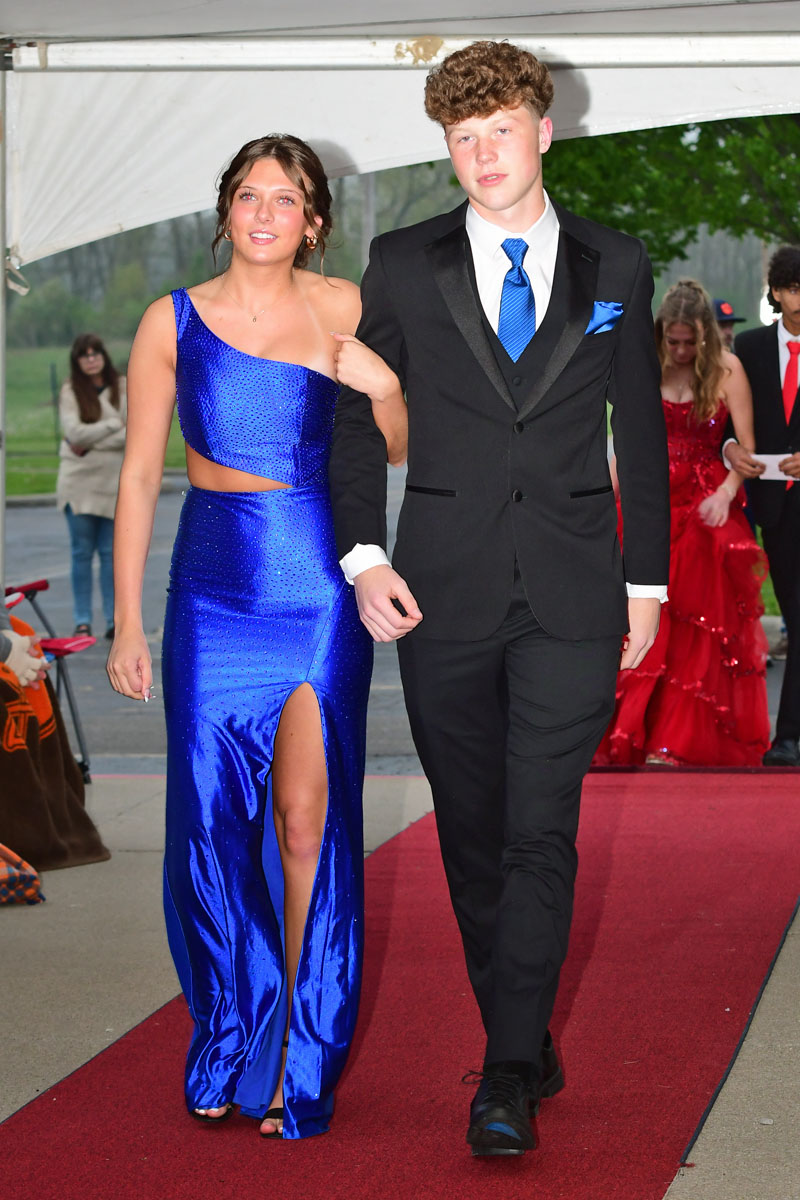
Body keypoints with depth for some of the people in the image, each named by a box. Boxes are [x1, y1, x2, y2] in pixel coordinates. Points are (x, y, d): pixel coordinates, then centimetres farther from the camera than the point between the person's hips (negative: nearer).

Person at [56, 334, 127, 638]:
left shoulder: (124, 389, 3)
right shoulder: (70, 392, 0)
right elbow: (75, 433, -12)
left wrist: (90, 444, -13)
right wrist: (115, 424, -10)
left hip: (114, 481, 1)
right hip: (78, 481, -1)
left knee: (110, 553, 3)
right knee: (82, 553, 2)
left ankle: (114, 620, 7)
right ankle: (82, 621, 6)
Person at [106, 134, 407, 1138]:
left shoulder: (345, 310, 4)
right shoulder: (175, 321, 4)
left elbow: (402, 450, 9)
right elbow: (139, 473, 5)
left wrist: (384, 386, -13)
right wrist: (126, 621, 2)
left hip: (321, 593, -1)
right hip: (214, 593, 1)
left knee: (309, 822, -1)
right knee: (211, 820, 2)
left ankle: (300, 1059, 11)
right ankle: (225, 1049, 20)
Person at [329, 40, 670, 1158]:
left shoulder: (615, 268, 8)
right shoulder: (403, 264, 6)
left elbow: (642, 427, 12)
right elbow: (356, 415, 8)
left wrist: (647, 579, 9)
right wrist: (362, 554, -4)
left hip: (573, 590, -1)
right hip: (444, 585, 1)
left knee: (541, 833, -9)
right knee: (471, 831, 7)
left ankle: (506, 1077, -6)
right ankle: (525, 1038, 22)